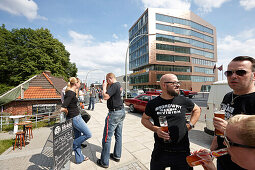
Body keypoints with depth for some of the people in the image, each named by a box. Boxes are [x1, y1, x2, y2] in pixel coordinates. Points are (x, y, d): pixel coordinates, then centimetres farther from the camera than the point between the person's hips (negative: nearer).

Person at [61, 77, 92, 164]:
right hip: (75, 118, -10)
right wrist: (67, 112, -10)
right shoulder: (71, 93, -22)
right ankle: (72, 145, 17)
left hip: (75, 117, 10)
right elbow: (63, 108, -27)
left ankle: (79, 158, 34)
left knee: (78, 137, 19)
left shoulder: (71, 92, 7)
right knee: (88, 134, 2)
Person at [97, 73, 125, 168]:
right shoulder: (119, 85, 13)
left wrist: (104, 87, -10)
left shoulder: (114, 85, -16)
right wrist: (107, 87, 9)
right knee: (118, 135, 18)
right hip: (121, 111, 10)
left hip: (114, 113, -10)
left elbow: (105, 97, -24)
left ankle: (104, 162, 17)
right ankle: (117, 156, 34)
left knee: (107, 137, 2)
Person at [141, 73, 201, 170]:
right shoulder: (153, 103, -7)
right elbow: (144, 119, 5)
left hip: (181, 151, 1)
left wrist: (190, 125, 4)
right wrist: (155, 129, -11)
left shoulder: (184, 101, -4)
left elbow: (197, 109, 15)